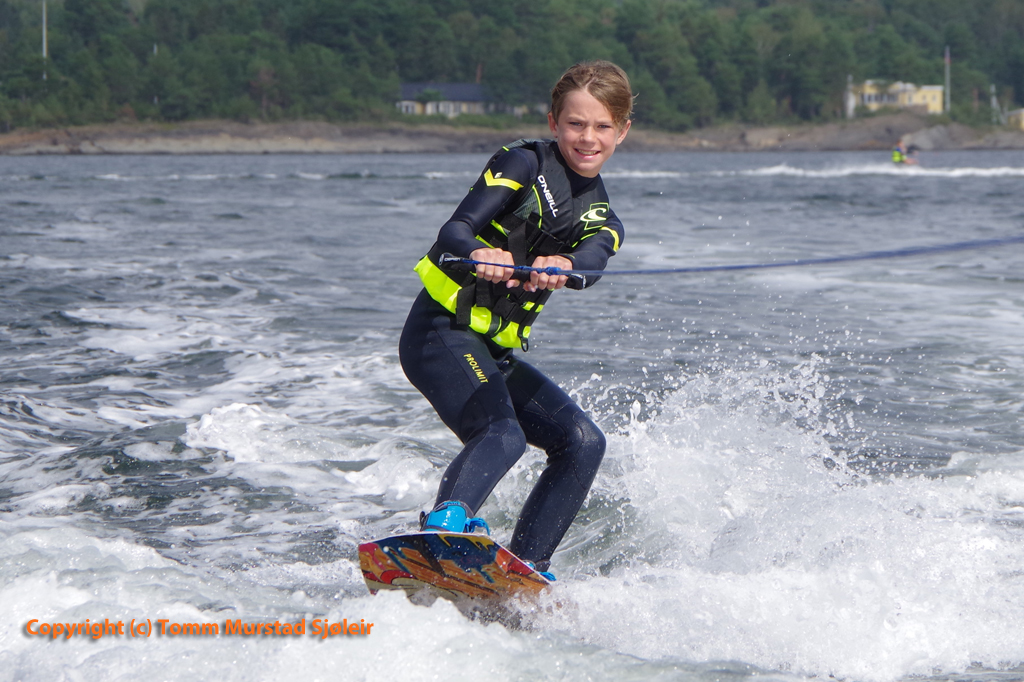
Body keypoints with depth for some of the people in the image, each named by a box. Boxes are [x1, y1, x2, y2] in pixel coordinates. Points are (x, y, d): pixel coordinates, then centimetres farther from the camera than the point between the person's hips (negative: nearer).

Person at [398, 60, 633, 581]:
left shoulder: (602, 221, 15)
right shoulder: (524, 164, -1)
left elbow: (591, 262, -11)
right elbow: (454, 231, -15)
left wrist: (562, 265, -36)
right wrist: (479, 255, -40)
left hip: (496, 354, 7)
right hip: (444, 332, -7)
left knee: (582, 442, -3)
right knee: (502, 434, -30)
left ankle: (525, 564, -5)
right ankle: (447, 520, -52)